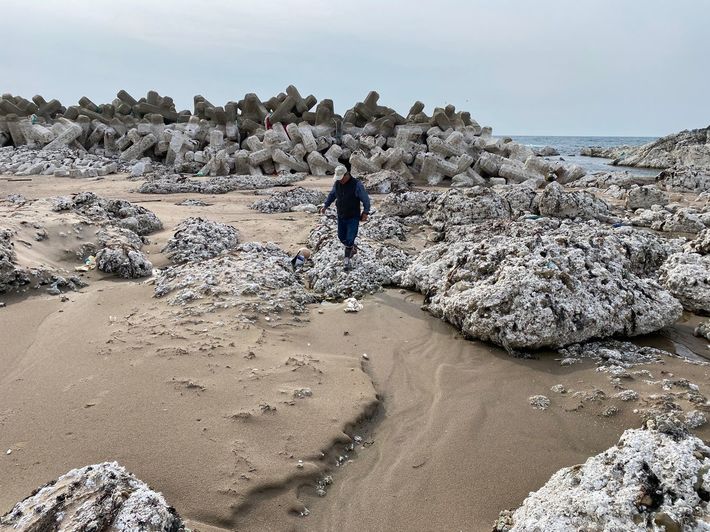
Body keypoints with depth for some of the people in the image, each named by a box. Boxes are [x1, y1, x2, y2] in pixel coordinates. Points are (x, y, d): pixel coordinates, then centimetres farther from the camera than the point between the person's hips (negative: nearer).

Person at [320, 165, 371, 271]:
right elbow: (332, 195, 14)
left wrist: (365, 212, -20)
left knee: (350, 239, -7)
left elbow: (366, 200, -13)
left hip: (353, 218, -5)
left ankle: (347, 261, 7)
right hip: (341, 216, 5)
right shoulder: (337, 183, -4)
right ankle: (353, 248, 42)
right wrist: (325, 205, 5)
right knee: (341, 237, 15)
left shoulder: (357, 185, -19)